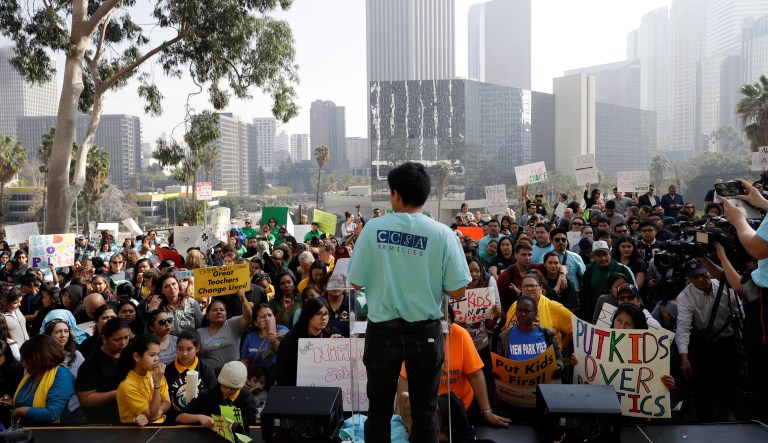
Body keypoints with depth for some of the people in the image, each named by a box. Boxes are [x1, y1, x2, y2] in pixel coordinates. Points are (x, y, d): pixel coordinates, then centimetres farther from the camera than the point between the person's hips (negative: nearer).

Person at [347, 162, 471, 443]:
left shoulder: (373, 228, -10)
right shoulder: (442, 234, -11)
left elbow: (356, 283, -5)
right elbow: (457, 293, -9)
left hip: (383, 331, 0)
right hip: (425, 332, 0)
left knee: (379, 407, 15)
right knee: (424, 408, 15)